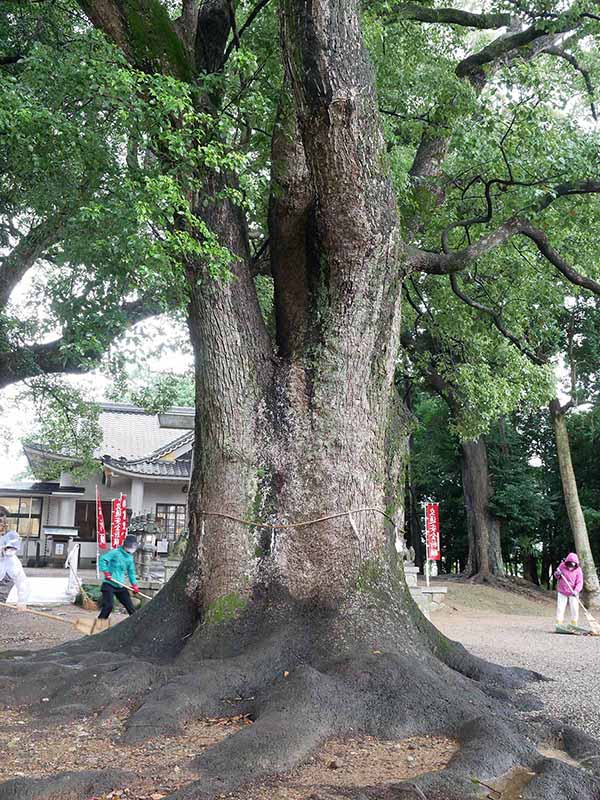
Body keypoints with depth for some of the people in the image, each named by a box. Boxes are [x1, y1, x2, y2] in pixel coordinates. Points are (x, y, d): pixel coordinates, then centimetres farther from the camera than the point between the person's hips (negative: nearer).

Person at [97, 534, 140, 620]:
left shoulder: (130, 558, 12)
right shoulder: (115, 553, -10)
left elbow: (131, 572, 19)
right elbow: (103, 559, -18)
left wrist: (134, 584, 9)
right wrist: (106, 572, -23)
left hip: (120, 586, 7)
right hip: (109, 584, -7)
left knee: (130, 606, 7)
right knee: (109, 605, -17)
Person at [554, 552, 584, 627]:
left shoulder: (578, 570, -9)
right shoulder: (562, 566, -5)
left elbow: (579, 582, -14)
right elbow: (557, 576, 10)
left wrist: (576, 591, -30)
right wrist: (557, 575, -15)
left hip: (573, 593, -1)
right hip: (562, 592, 1)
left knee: (574, 610, 2)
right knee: (560, 609, 1)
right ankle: (558, 625, 9)